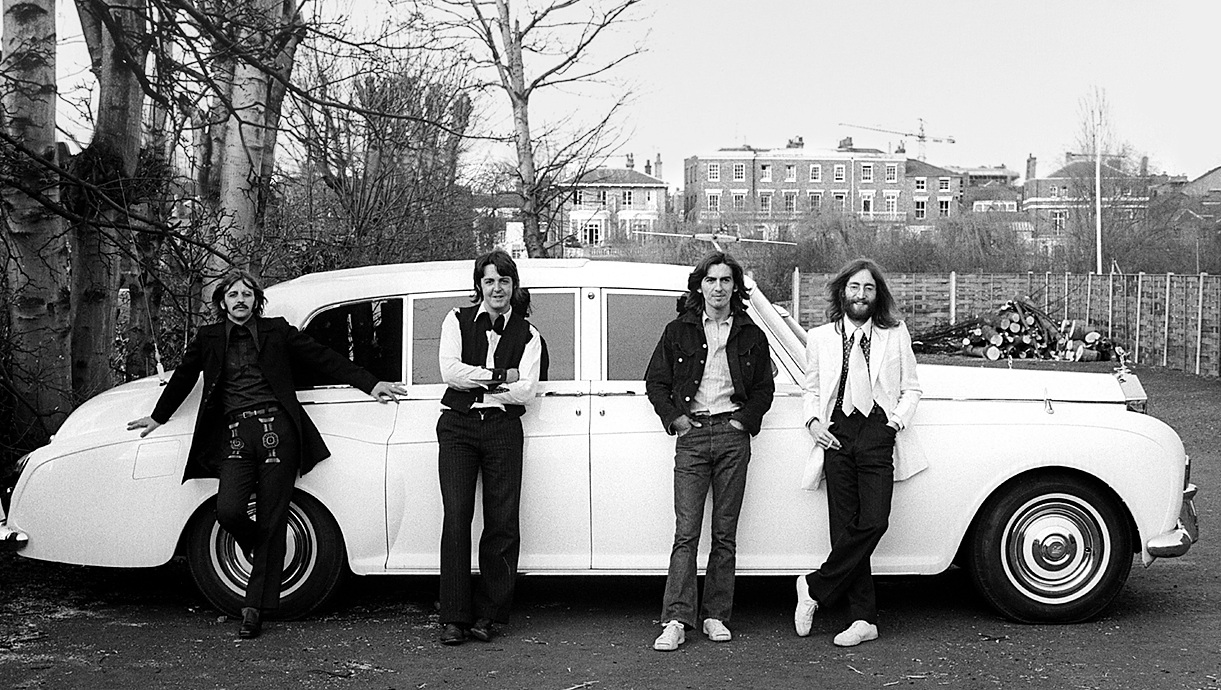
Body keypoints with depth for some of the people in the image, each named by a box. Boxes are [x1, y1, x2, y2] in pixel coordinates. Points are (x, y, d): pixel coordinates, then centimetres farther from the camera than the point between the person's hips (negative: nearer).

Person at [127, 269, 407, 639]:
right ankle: (258, 550, 17)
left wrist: (370, 384, 6)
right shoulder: (209, 338, 16)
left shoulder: (277, 331, 11)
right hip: (235, 436, 1)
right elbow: (183, 377, 28)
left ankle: (255, 607, 6)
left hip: (277, 430, -1)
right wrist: (158, 416, 38)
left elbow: (324, 358, 10)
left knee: (271, 521, -2)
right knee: (228, 511, -19)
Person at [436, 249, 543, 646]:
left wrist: (475, 383, -7)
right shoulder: (457, 321, 10)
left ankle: (487, 614, 9)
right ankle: (454, 618, -4)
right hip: (458, 426, -1)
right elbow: (450, 371, -5)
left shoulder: (527, 335, 9)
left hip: (503, 429, 1)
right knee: (457, 519, -8)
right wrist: (499, 376, -6)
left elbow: (525, 391, -4)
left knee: (502, 522, -2)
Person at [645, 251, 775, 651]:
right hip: (692, 433, -1)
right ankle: (676, 621, -8)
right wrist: (674, 417, -1)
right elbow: (655, 382, 11)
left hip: (733, 434, 1)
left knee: (725, 533, 4)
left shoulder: (751, 335, 11)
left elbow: (765, 388, 15)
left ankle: (716, 616, 11)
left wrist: (746, 419, 0)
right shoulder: (679, 331, 8)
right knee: (686, 531, -7)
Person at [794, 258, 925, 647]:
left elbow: (911, 388, 15)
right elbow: (812, 389, 20)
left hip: (878, 435, -1)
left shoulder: (895, 335, 13)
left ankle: (815, 588, 1)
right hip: (837, 435, 1)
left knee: (873, 522, -14)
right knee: (845, 526, -2)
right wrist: (813, 421, 3)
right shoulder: (820, 338, 15)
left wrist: (898, 421, -2)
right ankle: (864, 619, 4)